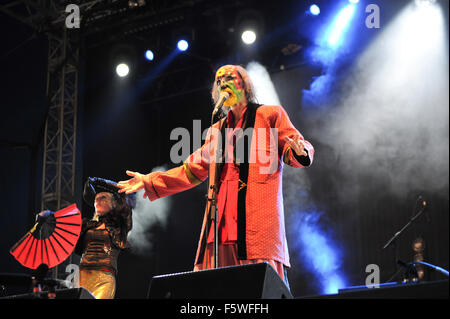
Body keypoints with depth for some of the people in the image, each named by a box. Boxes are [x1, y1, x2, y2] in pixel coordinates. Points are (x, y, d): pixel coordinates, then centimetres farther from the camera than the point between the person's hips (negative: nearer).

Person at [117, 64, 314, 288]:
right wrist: (150, 181, 23)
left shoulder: (270, 115, 13)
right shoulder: (217, 130, 29)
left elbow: (296, 149, 5)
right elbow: (193, 169, 30)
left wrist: (299, 151, -21)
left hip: (259, 216, -5)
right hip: (222, 217, 5)